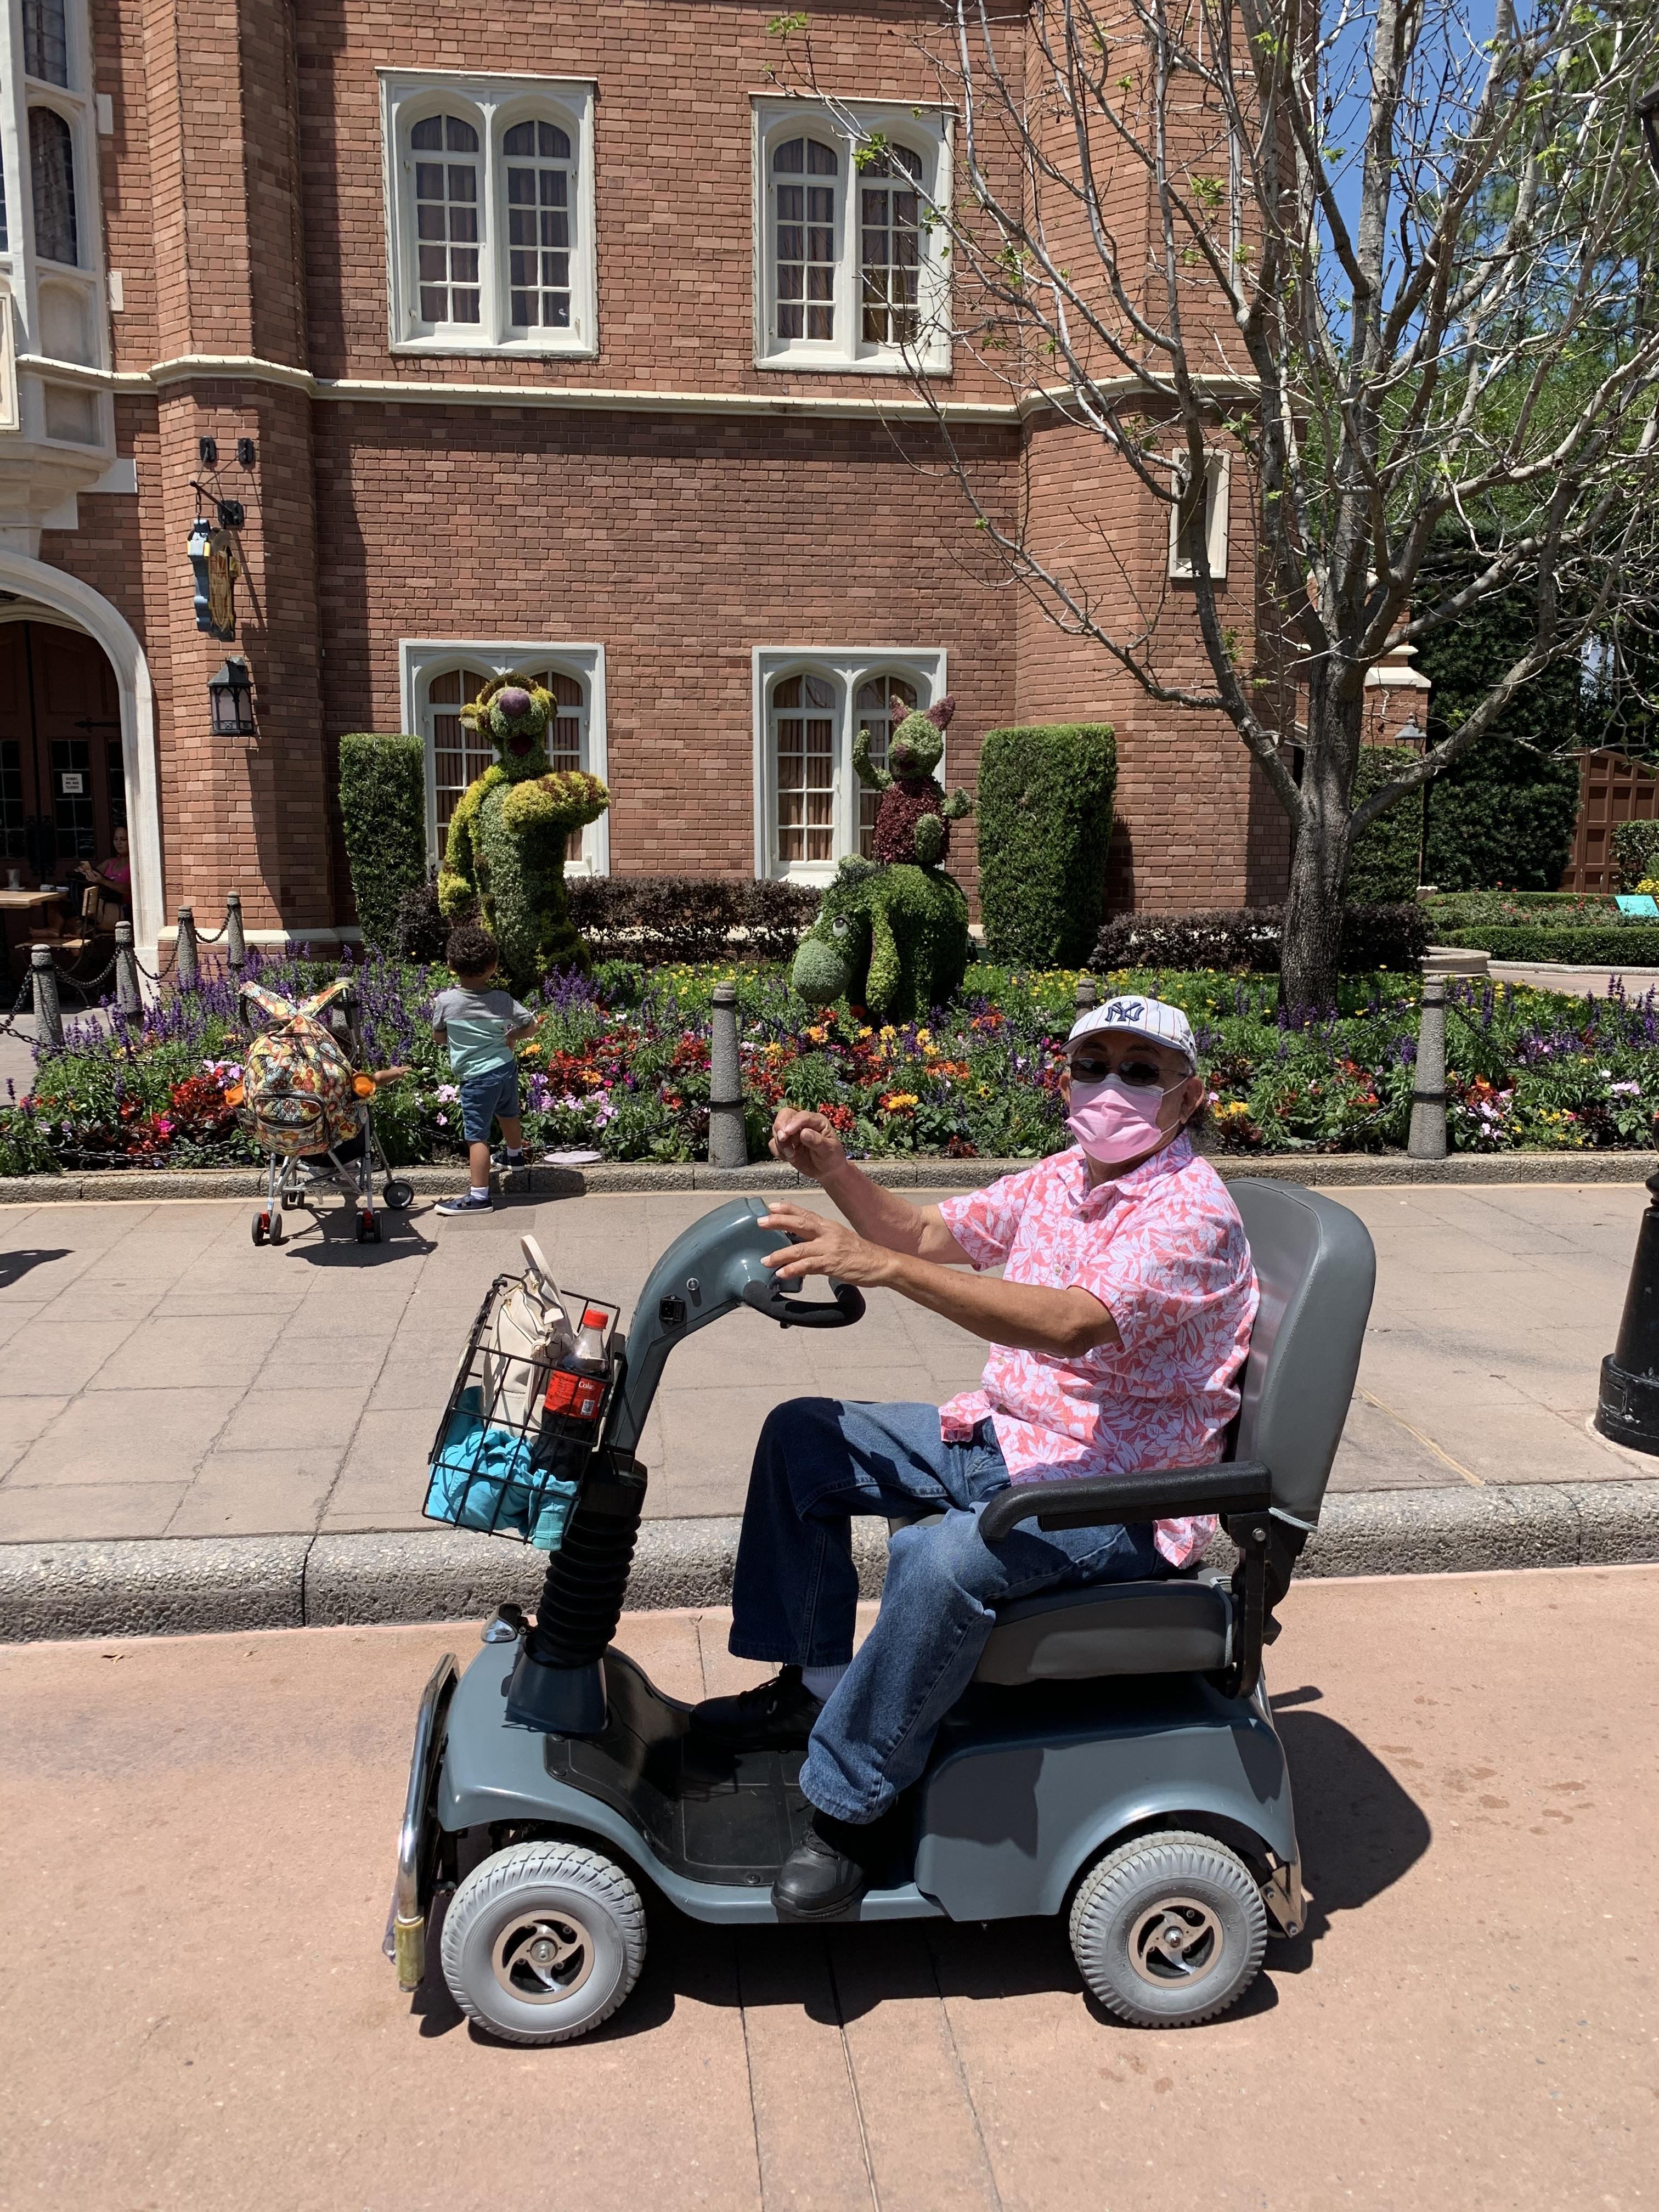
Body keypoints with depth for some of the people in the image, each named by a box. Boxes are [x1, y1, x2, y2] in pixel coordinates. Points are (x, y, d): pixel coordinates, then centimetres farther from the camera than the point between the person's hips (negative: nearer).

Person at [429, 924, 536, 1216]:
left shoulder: (445, 1002, -14)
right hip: (507, 1067, 5)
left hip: (478, 1077, -5)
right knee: (508, 1115, 31)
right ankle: (515, 1156, 56)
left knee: (476, 1136, -1)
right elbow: (531, 1025, 4)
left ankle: (479, 1197, 0)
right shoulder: (503, 1000, -7)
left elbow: (441, 1037, 2)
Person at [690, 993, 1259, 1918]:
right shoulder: (1061, 1179, 8)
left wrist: (882, 1265, -42)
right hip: (1006, 1435, 9)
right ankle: (813, 1681, 14)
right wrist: (836, 1169, -8)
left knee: (941, 1557, -35)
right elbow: (928, 1232, 12)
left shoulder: (1192, 1212, -19)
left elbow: (1072, 1323, -35)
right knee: (804, 1437, 6)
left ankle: (852, 1808, -16)